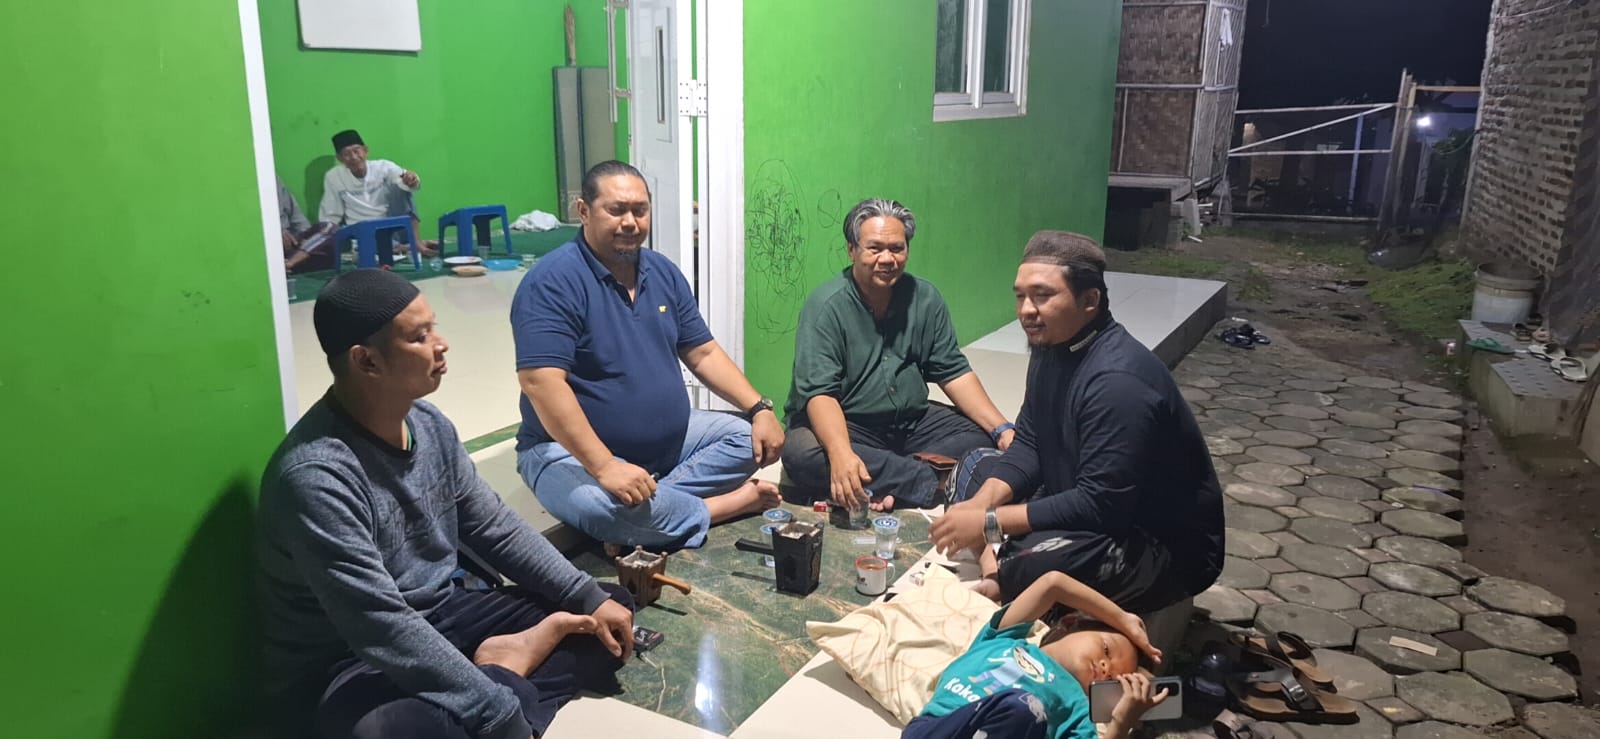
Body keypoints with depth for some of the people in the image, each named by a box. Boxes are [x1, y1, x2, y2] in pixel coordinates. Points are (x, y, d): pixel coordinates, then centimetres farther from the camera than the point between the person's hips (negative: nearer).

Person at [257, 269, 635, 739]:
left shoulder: (428, 423, -1)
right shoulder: (316, 477, -27)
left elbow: (496, 529, 8)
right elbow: (386, 632, -32)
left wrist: (590, 597, -2)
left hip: (440, 619, 8)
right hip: (349, 667, -8)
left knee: (611, 614, 3)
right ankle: (512, 678, -16)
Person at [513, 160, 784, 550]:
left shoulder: (663, 272, 6)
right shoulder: (553, 281, -18)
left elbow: (703, 353, 9)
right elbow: (542, 382, -28)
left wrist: (760, 408, -5)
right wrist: (604, 466, -35)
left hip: (668, 441, 8)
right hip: (573, 450, -7)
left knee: (749, 436, -2)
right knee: (603, 506, -38)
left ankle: (651, 502, -18)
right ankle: (725, 504, -15)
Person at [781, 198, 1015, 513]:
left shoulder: (925, 298, 1)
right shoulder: (826, 307, -15)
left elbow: (954, 372, 3)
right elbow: (819, 392, -24)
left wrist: (1002, 429, -12)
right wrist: (841, 454, -43)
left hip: (912, 422, 5)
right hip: (843, 425, -5)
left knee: (984, 435, -13)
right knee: (800, 454, -35)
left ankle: (893, 484, -26)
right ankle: (937, 484, -31)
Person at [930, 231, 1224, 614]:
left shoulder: (1118, 380, -29)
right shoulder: (1053, 346, 0)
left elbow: (1100, 506, -31)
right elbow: (1028, 445, 2)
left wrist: (990, 522, -27)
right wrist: (980, 504, -15)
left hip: (1168, 544, -9)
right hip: (1095, 502, 9)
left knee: (1032, 565, -33)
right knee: (979, 472, 10)